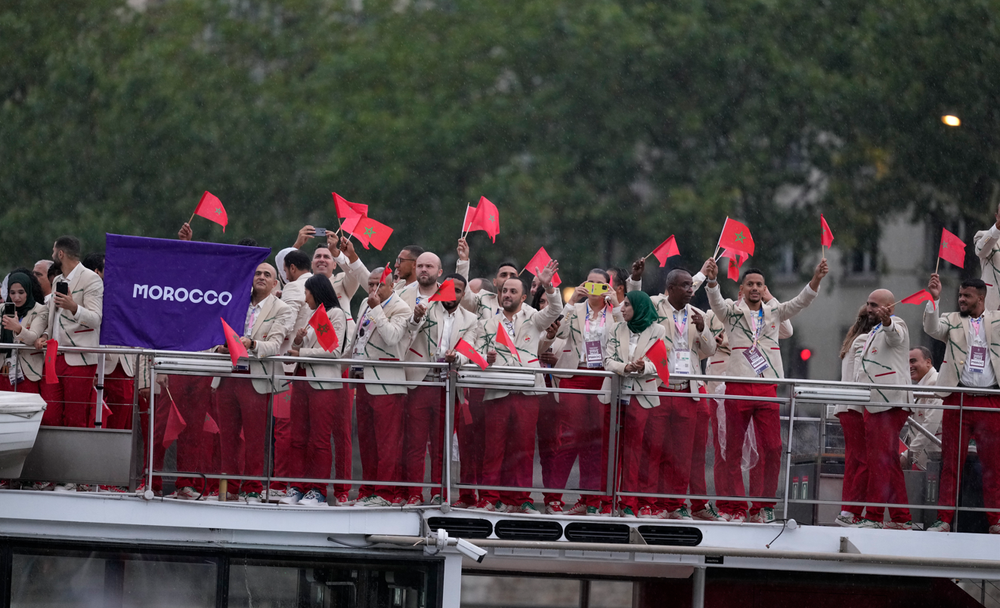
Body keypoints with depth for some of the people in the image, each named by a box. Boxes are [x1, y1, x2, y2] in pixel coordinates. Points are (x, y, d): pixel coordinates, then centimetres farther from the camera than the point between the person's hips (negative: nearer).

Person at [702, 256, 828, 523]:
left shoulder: (774, 312, 15)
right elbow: (716, 301, -12)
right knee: (733, 449, 0)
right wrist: (712, 280, -34)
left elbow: (800, 302, 4)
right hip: (738, 388, -2)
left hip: (768, 388, 2)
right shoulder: (732, 311, 7)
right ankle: (735, 507, 5)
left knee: (772, 449, -4)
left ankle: (764, 506, 5)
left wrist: (816, 279, -13)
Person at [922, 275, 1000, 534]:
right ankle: (944, 519, 2)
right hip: (958, 400, 0)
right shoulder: (952, 320, 11)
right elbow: (932, 328, -5)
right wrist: (934, 299, -18)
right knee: (951, 462, 0)